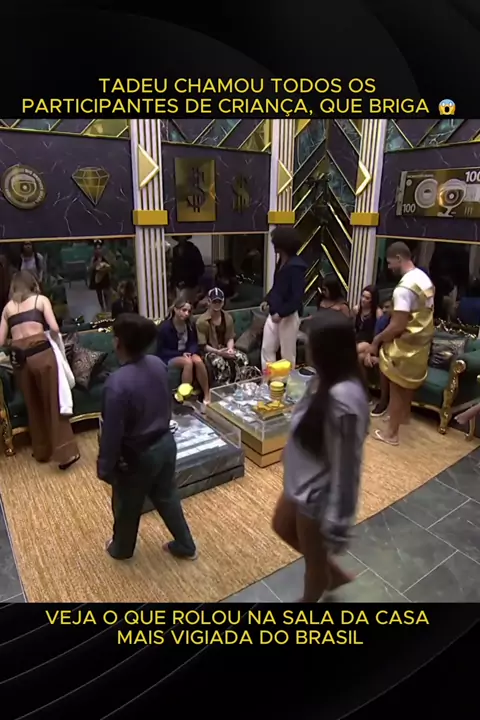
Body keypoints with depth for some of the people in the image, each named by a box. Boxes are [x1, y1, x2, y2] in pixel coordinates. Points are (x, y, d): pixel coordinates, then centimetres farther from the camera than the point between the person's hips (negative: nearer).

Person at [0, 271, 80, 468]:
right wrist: (53, 341, 17)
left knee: (33, 405, 16)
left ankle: (41, 451, 28)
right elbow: (55, 329, -4)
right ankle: (65, 452, 2)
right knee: (53, 402, 2)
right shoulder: (41, 299, 9)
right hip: (41, 352, -3)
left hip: (19, 358, 3)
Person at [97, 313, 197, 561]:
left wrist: (105, 467, -9)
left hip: (136, 456, -6)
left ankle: (121, 548, 49)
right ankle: (185, 546, 42)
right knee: (167, 497, 26)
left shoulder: (117, 383, -30)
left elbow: (112, 433, -23)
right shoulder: (158, 364, -8)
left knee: (127, 506, 22)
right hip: (166, 443, 6)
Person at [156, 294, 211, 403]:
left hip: (187, 353, 4)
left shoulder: (191, 325, 1)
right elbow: (161, 351, -11)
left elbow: (194, 343, 8)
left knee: (198, 360, -30)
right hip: (169, 357, -4)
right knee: (188, 362, -35)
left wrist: (189, 352, -16)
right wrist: (181, 354, -20)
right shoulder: (164, 327, -14)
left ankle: (207, 395, -24)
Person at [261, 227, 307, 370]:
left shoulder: (296, 266, -19)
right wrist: (267, 300, 8)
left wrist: (281, 313, -24)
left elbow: (297, 297, -23)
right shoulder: (281, 261, 7)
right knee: (267, 349, 12)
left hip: (289, 315, -9)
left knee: (287, 354, 5)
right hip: (274, 313, 9)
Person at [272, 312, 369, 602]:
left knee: (314, 556, 19)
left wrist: (336, 524, -20)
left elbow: (346, 463, -28)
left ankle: (310, 598, 50)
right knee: (283, 527, 31)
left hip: (318, 492, -9)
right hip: (302, 480, 10)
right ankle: (334, 573, 51)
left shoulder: (343, 399, -34)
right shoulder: (327, 381, -5)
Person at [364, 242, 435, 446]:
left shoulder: (404, 287, -26)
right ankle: (404, 414, 47)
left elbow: (398, 326, -28)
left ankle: (391, 433, 16)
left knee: (396, 389, 4)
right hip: (420, 342, 9)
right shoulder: (424, 278, 5)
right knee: (408, 384, 27)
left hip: (405, 346, -9)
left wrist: (377, 340, -13)